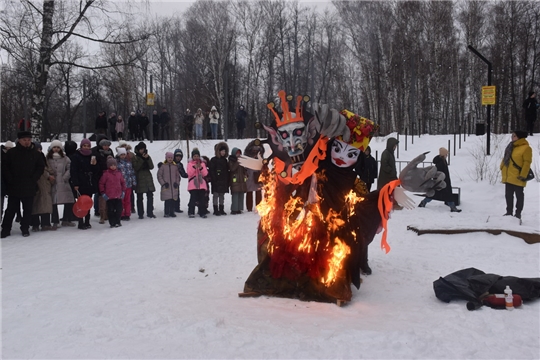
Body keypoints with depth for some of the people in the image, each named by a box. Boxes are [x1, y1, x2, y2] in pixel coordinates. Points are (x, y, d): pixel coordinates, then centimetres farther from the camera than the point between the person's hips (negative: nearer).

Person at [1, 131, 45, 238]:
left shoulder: (36, 153, 4)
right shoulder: (11, 152, 0)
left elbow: (41, 167, 8)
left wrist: (33, 179, -3)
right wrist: (10, 179, -6)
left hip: (29, 188, 1)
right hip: (13, 187, -1)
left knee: (28, 209, 7)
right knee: (11, 209, 5)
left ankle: (25, 228, 18)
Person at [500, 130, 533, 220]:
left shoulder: (526, 148, -11)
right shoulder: (511, 146, 14)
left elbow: (527, 163, -16)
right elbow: (505, 158, 21)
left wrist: (523, 175, -20)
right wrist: (502, 168, 14)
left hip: (517, 178, -8)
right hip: (508, 177, 8)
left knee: (519, 195, 4)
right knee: (508, 195, 13)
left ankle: (518, 213, 11)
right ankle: (509, 212, 22)